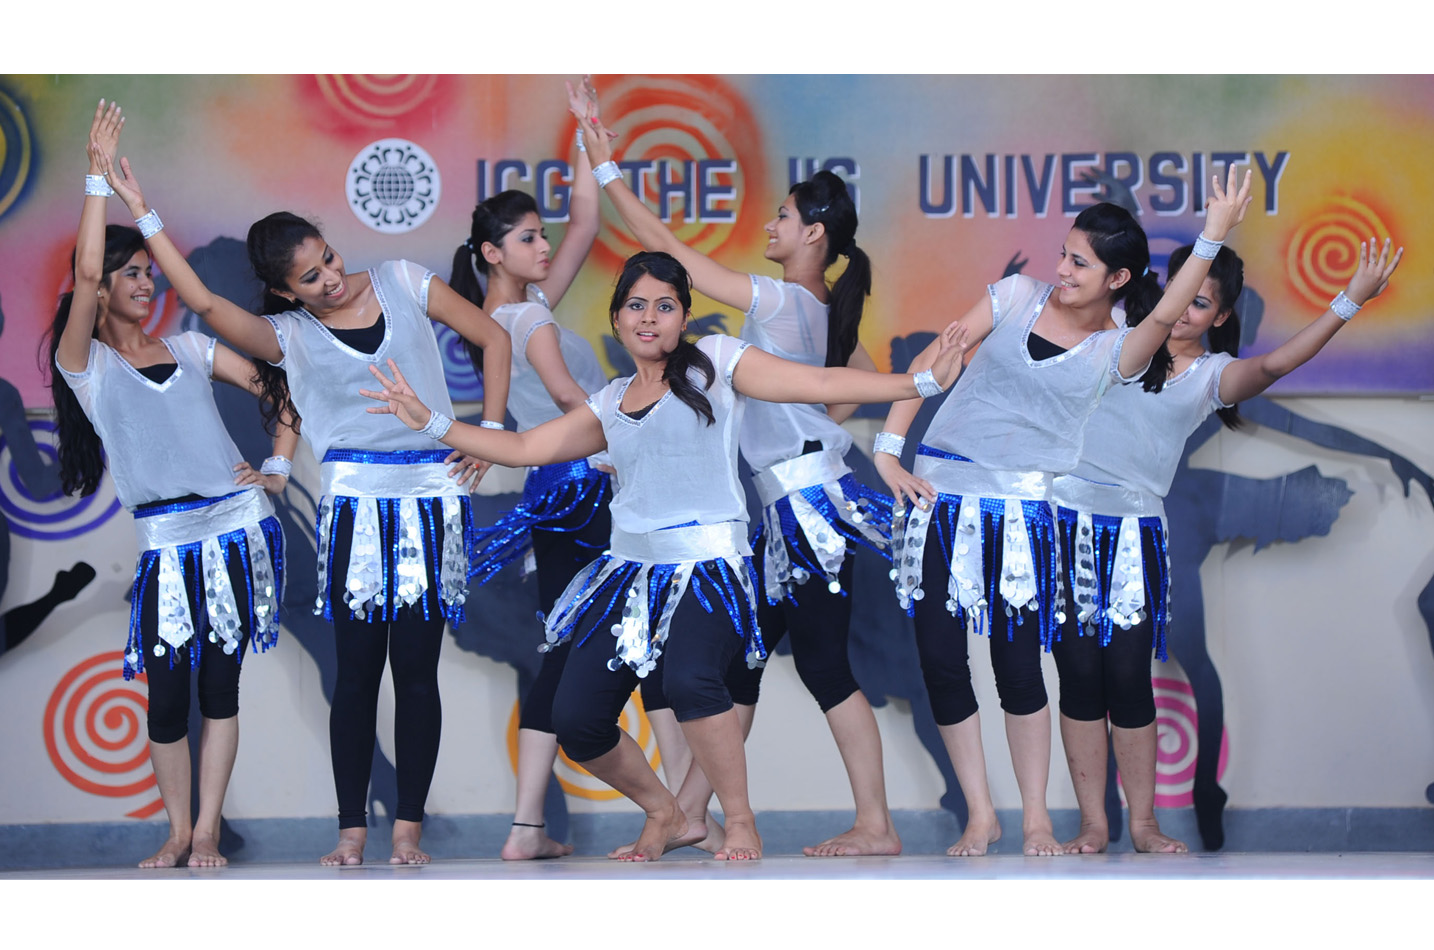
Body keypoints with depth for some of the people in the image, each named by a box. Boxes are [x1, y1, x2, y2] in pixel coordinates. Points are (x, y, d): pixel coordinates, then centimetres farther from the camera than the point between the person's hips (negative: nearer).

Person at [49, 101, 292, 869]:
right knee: (165, 690, -3)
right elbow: (85, 271, -14)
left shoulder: (189, 349, 13)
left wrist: (277, 468, 4)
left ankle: (207, 832, 7)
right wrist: (99, 177, -12)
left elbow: (279, 393, 17)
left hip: (238, 526, 2)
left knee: (219, 682, 0)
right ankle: (177, 832, 12)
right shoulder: (86, 363, 2)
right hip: (167, 542, -2)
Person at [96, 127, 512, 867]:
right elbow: (203, 301, -11)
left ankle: (408, 827, 4)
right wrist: (141, 213, -13)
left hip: (434, 497, 1)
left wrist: (491, 431, 5)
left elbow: (493, 339, 14)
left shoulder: (402, 283, 8)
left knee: (417, 668, -1)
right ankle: (352, 829, 4)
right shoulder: (289, 334, 3)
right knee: (357, 669, -3)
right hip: (356, 503, -1)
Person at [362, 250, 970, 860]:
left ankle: (741, 824, -19)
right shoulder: (610, 404, 19)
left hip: (707, 565, -6)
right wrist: (429, 421, 17)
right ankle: (664, 815, 24)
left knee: (689, 678, -35)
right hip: (630, 569, 6)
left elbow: (820, 384, 1)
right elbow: (523, 447, 21)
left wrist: (923, 382, -7)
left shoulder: (714, 363, 5)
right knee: (576, 720, -2)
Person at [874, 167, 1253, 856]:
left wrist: (1213, 237, -29)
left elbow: (1167, 312, -20)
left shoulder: (1116, 353, 2)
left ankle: (1035, 819, 11)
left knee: (1018, 667, -5)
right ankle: (980, 816, 11)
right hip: (939, 493, 2)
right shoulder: (1018, 296, 7)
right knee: (939, 660, -1)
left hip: (1022, 510, -2)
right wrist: (889, 449, -4)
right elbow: (932, 361, 5)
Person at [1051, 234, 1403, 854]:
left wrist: (1351, 300, -25)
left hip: (1135, 534, -1)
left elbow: (1274, 364, -16)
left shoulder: (1212, 375, 2)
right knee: (1079, 674, 1)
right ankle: (1093, 824, 7)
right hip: (1066, 524, 1)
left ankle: (1142, 823, 10)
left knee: (1129, 679, -3)